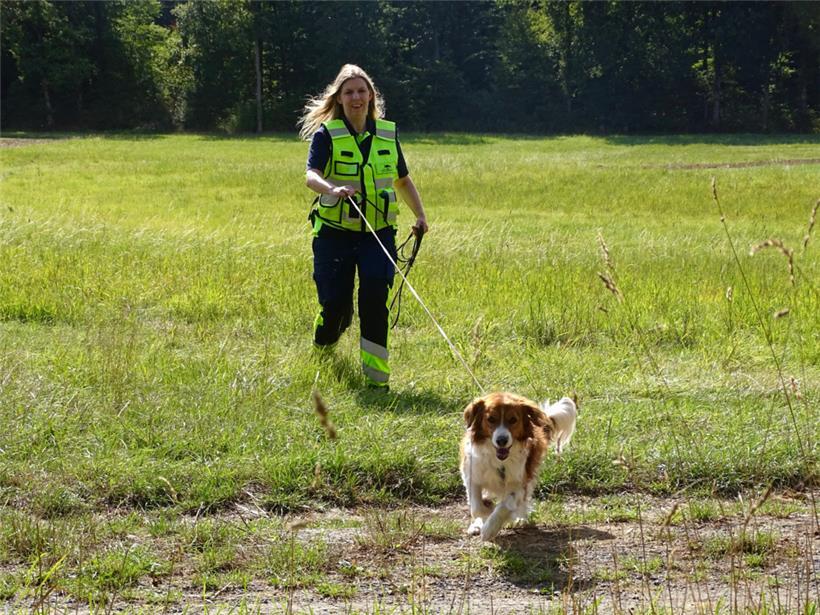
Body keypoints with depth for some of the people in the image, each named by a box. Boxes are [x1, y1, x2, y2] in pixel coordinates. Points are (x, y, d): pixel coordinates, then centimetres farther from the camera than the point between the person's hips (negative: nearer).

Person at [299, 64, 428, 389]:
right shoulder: (326, 134, -4)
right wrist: (333, 189, -41)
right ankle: (322, 350, 32)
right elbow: (311, 176, -21)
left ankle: (375, 370, -12)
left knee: (375, 292, -18)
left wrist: (420, 215, 14)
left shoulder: (387, 134, 8)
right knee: (335, 302, -3)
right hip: (334, 232, -2)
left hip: (378, 234, 2)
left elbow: (403, 180, 23)